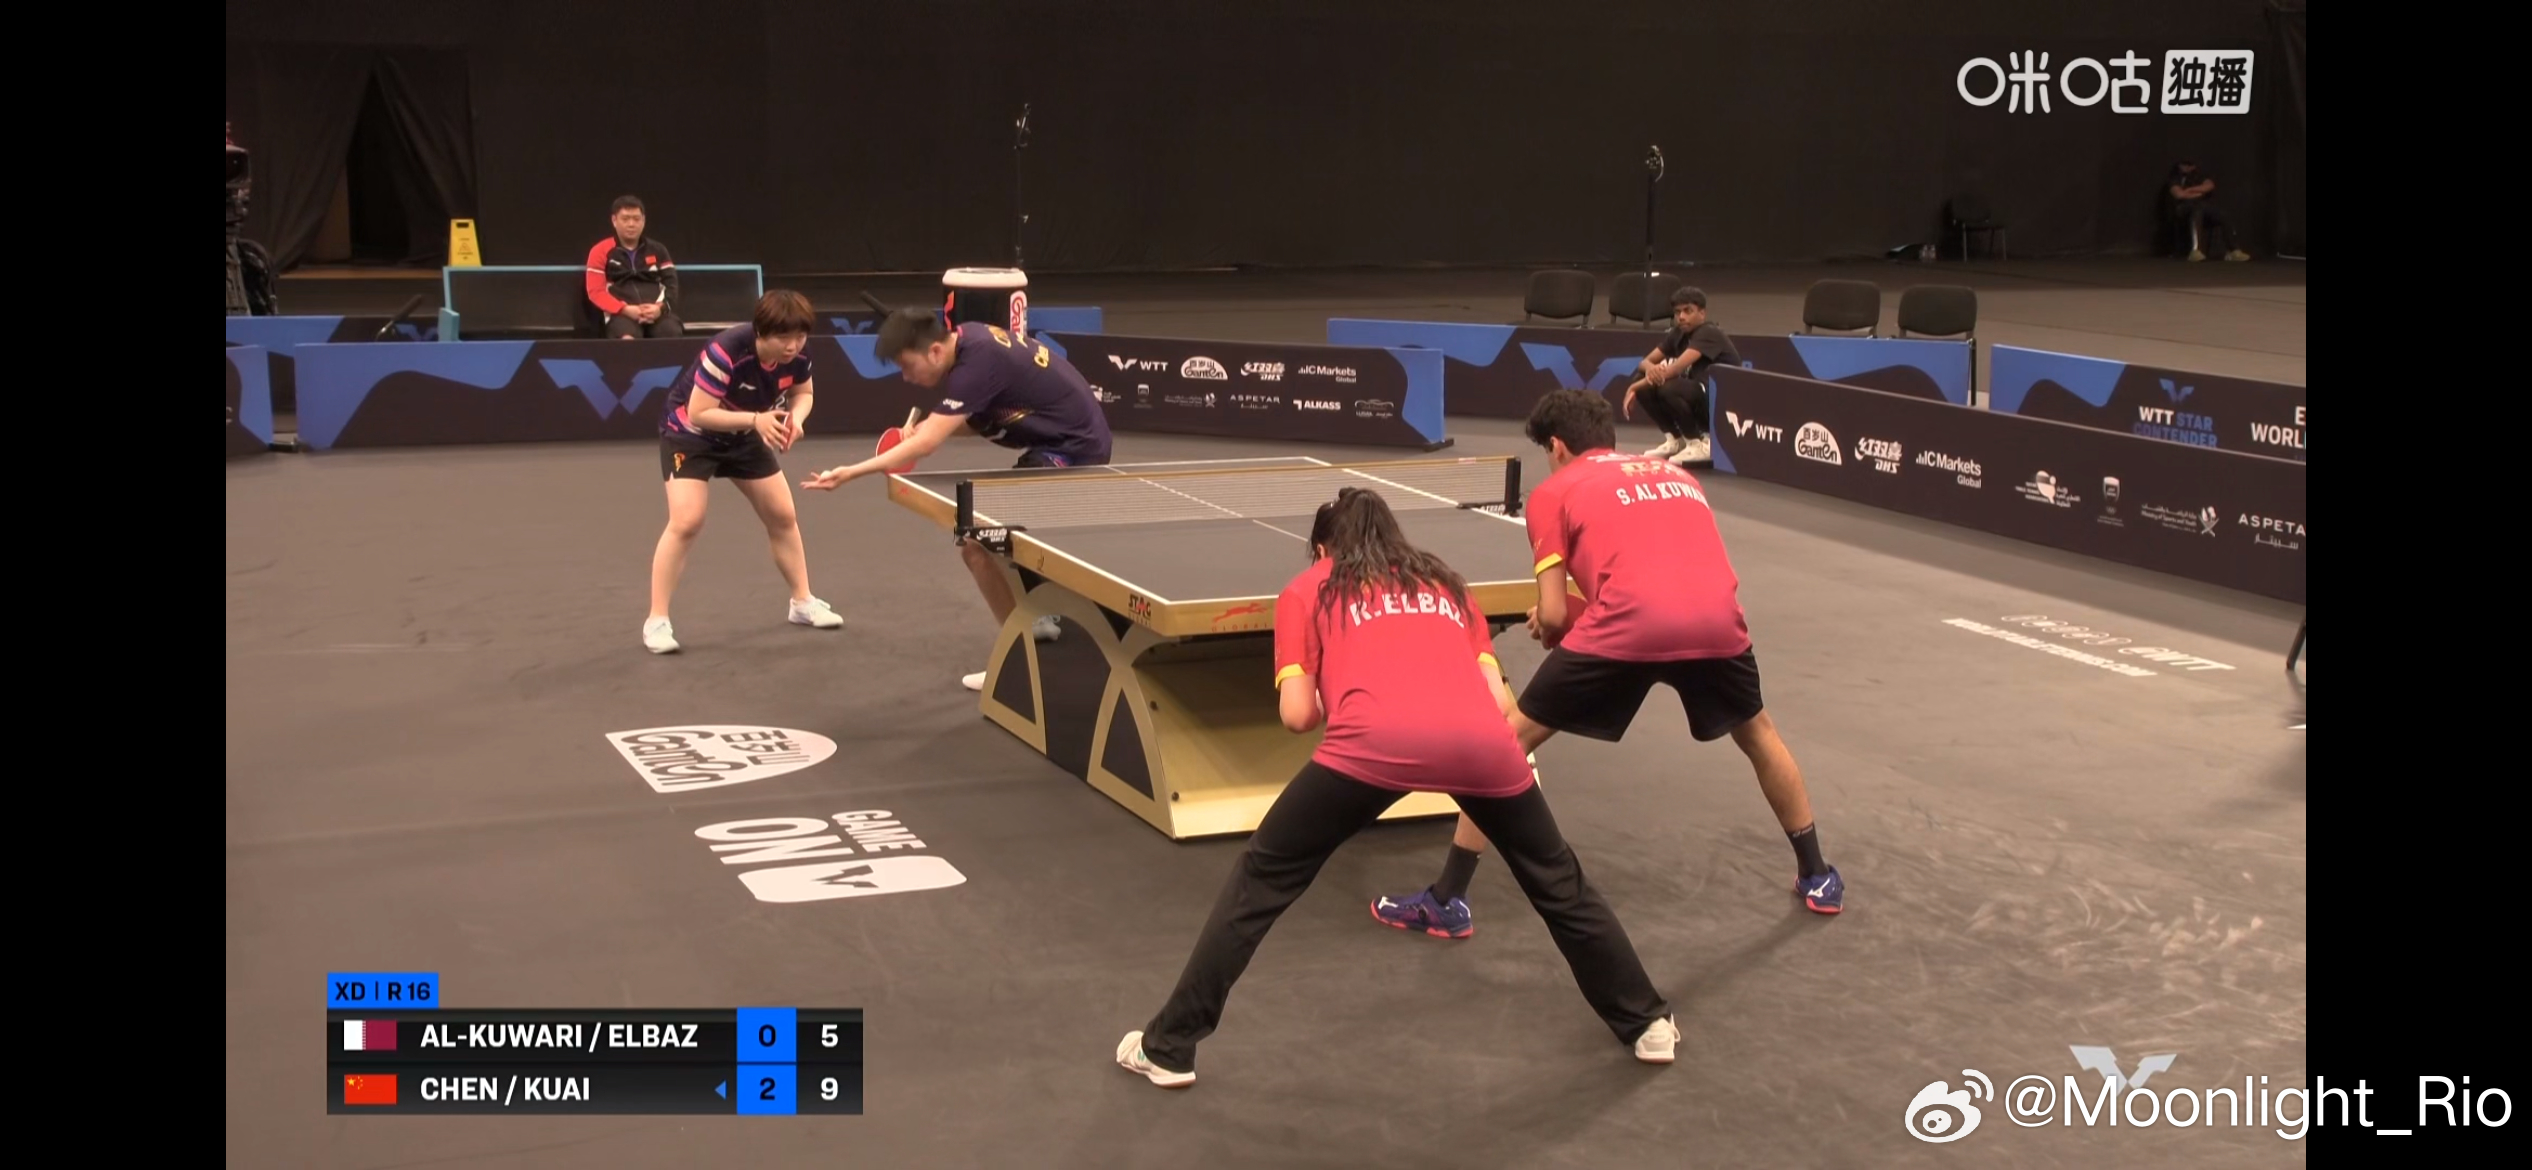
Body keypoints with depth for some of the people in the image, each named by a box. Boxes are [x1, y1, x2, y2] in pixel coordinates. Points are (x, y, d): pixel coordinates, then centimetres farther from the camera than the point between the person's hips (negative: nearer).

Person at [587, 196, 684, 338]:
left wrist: (660, 307, -9)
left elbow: (671, 285, 14)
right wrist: (626, 309, -12)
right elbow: (596, 292, 5)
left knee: (674, 337, -33)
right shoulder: (601, 251, 11)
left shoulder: (657, 250, 20)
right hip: (621, 314, -2)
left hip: (657, 312, 2)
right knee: (627, 340, -39)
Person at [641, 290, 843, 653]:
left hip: (744, 435, 6)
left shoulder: (797, 354, -19)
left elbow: (804, 393, 1)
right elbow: (698, 414, -34)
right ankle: (656, 621, -9)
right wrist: (755, 419, -44)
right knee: (686, 522, -19)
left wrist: (796, 417, -22)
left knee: (783, 516, 8)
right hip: (690, 432, -6)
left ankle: (803, 602, 26)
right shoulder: (725, 352, -37)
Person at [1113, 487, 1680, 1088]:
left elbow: (1297, 716, 16)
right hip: (1482, 740, 3)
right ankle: (1648, 1024, 38)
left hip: (1374, 742, -3)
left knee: (1261, 879, 15)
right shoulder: (1447, 584, 35)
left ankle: (1169, 1047, 17)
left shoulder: (1308, 590, 27)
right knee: (1558, 882, 27)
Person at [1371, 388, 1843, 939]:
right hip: (1717, 619, 4)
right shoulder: (1677, 475, 31)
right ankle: (1817, 876, 44)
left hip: (1628, 625, -4)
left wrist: (1551, 631, 33)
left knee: (1512, 739, 13)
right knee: (1757, 733, 34)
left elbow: (1553, 616, 10)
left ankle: (1446, 900, 13)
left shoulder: (1555, 491, 18)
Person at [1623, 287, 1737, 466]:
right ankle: (1675, 439, 7)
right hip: (1697, 401, 8)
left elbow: (1677, 367, -28)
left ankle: (1699, 445, -12)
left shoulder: (1709, 333, -18)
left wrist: (1634, 388, -23)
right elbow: (1646, 362, 6)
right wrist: (1650, 368, -21)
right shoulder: (1678, 334, 6)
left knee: (1669, 388, -31)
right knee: (1646, 386, -5)